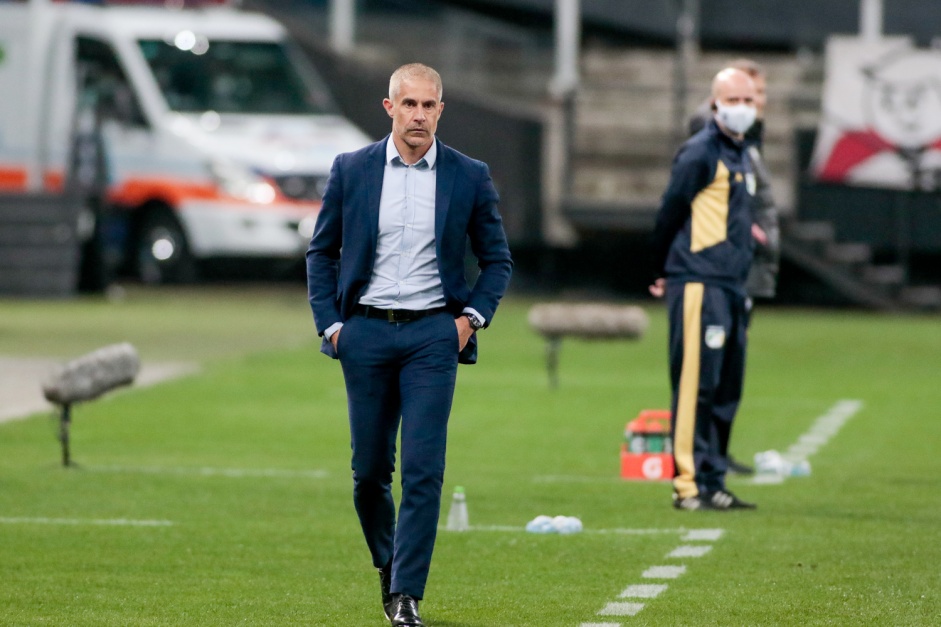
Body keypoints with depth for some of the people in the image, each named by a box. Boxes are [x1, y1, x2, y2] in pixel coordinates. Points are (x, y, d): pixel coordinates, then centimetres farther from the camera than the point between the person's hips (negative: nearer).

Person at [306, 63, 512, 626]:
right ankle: (387, 562, 31)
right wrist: (329, 323, 2)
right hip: (367, 331, 1)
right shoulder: (351, 170, 4)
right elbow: (322, 252, 11)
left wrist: (473, 316, -2)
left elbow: (498, 260, 11)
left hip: (434, 333, -1)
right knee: (370, 467, 6)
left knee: (423, 469, -10)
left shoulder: (470, 177, 3)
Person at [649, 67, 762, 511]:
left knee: (725, 390, 10)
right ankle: (688, 484, -10)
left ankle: (713, 483, 15)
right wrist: (663, 273, 1)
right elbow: (670, 211, -7)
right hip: (700, 286, -9)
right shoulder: (700, 153, -9)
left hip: (732, 287, 9)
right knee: (696, 385, -10)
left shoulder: (741, 155, 19)